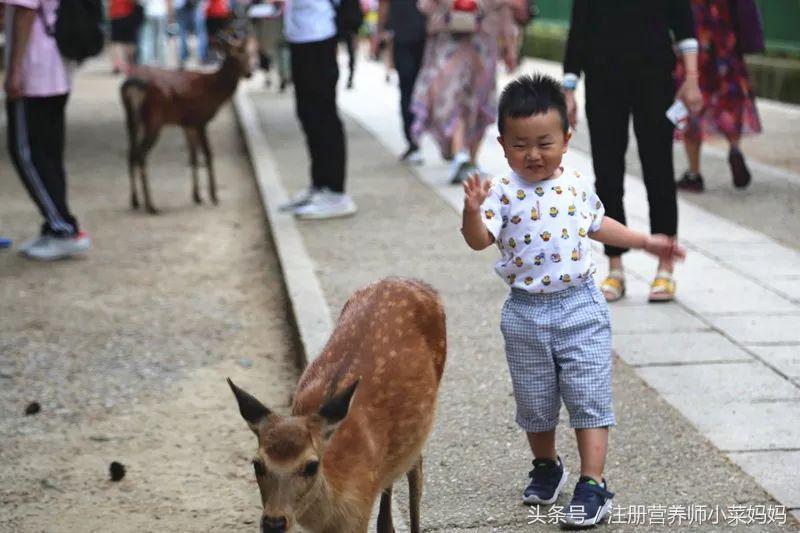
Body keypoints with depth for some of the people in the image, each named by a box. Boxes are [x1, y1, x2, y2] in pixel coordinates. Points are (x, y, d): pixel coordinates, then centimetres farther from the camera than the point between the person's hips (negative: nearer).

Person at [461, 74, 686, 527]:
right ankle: (546, 466, 38)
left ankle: (593, 485, 0)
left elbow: (597, 225, 19)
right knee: (535, 401, 15)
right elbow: (480, 240, -21)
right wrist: (472, 211, -41)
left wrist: (646, 242, 22)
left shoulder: (578, 184, 0)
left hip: (581, 307, 0)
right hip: (526, 314, 0)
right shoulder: (503, 192, -9)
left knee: (590, 398, -4)